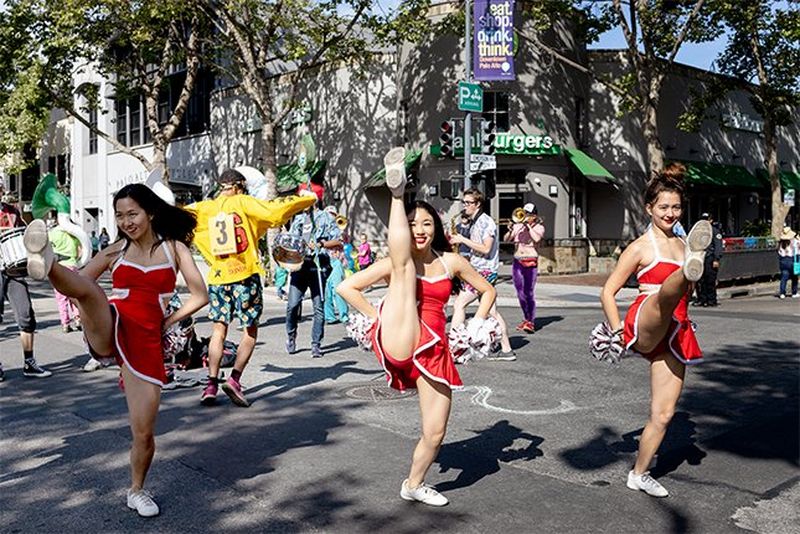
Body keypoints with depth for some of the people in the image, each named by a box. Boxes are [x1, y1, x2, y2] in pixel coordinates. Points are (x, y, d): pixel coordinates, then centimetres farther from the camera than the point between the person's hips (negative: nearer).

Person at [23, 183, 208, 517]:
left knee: (144, 433, 0)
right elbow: (81, 282, 14)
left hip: (146, 343, 0)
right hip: (109, 332, 1)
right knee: (88, 287, -33)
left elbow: (200, 296, 3)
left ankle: (137, 491, 24)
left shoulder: (174, 248, 6)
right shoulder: (116, 251, 11)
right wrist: (93, 318, 2)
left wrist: (166, 322, 4)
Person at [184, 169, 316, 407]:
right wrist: (306, 200, -4)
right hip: (245, 275, -3)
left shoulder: (204, 208, 9)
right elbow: (274, 211, -12)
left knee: (218, 331, 11)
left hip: (218, 277, 4)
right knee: (250, 331, 8)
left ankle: (211, 383, 3)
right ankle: (234, 379, -4)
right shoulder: (242, 202, -1)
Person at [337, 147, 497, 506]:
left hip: (434, 350, 4)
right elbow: (346, 288, 0)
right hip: (400, 342, -3)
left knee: (435, 432, 5)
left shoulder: (451, 261, 10)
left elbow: (487, 290, 21)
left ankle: (414, 484, 30)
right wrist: (378, 317, -6)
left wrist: (475, 325, 6)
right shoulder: (394, 262, 3)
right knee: (405, 265, -16)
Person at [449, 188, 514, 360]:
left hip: (485, 271, -10)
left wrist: (463, 240, -17)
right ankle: (506, 350, 14)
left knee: (459, 304, -13)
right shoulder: (474, 222, 17)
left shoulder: (486, 222, -13)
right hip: (478, 270, 10)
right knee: (491, 311, 10)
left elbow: (486, 249, -21)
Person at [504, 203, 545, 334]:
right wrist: (510, 230, -15)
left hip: (531, 263, -4)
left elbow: (537, 238, -18)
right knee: (520, 293, 9)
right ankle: (526, 319, 23)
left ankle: (531, 322, -7)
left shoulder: (539, 227, 3)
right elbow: (506, 239, 3)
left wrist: (527, 225, -14)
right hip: (517, 262, 4)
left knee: (529, 293, -10)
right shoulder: (517, 226, 11)